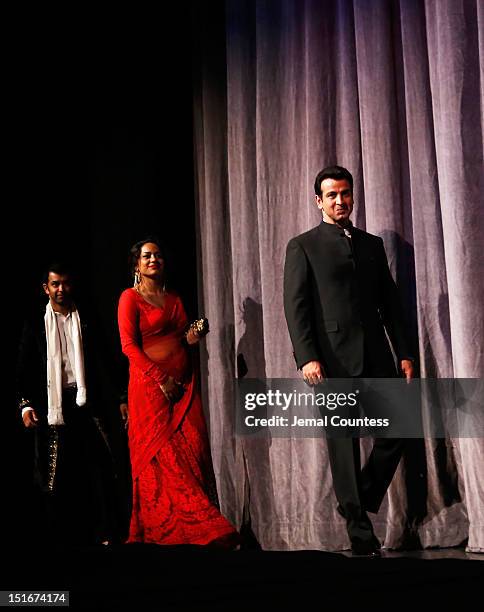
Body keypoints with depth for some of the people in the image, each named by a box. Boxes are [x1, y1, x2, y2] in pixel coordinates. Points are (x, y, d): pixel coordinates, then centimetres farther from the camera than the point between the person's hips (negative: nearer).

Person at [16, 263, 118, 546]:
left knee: (99, 465, -8)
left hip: (84, 401, 0)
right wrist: (26, 404, -4)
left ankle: (104, 534, -5)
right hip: (51, 403, 0)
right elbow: (24, 368, 6)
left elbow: (100, 364, 11)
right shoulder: (36, 323, 9)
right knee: (55, 470, 4)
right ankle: (58, 535, 13)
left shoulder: (86, 321, 12)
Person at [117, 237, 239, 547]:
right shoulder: (130, 297, 0)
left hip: (184, 382, 5)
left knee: (194, 449, -3)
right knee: (162, 455, -7)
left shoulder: (174, 298, 18)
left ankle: (200, 526, -1)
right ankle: (169, 530, -4)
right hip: (151, 383, -5)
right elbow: (129, 345, -8)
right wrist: (161, 379, -15)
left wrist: (192, 337, 3)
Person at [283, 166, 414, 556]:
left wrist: (404, 353, 7)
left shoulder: (372, 244, 18)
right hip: (334, 360, -4)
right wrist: (307, 358, -15)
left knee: (396, 433, -1)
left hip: (377, 358, 4)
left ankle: (361, 502, 21)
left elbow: (391, 302, 16)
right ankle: (361, 536, 7)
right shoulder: (303, 246, 5)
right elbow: (295, 307, -3)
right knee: (343, 445, 0)